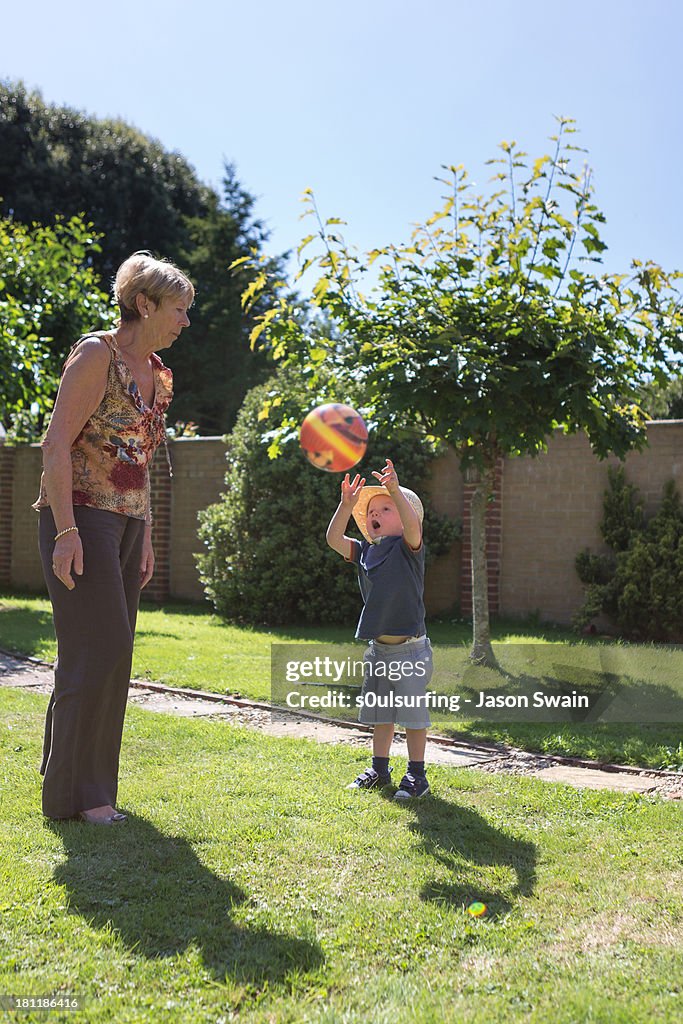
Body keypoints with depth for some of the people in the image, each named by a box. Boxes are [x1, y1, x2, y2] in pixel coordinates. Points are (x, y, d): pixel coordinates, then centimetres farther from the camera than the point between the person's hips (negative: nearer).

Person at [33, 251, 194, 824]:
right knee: (100, 650, -8)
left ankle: (87, 785, 21)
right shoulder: (97, 353, -9)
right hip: (82, 519, -8)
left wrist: (146, 538, 18)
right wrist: (66, 531, -20)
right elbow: (56, 445, -14)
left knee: (111, 654, 9)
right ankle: (77, 793, 5)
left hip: (126, 525, 8)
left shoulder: (157, 372, 16)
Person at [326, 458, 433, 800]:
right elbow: (334, 539, -4)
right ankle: (379, 769, 32)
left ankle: (416, 775, 16)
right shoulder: (364, 552, 8)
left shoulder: (408, 549, -8)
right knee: (379, 714, 17)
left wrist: (395, 490, -41)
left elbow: (411, 525, -29)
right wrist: (347, 505, -16)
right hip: (378, 649, 7)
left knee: (413, 714, 4)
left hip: (410, 650, -6)